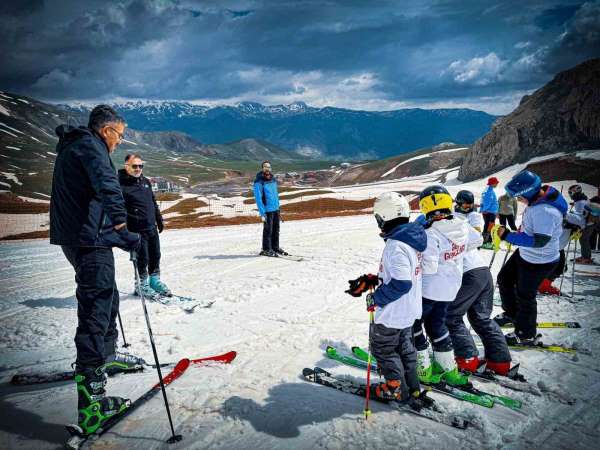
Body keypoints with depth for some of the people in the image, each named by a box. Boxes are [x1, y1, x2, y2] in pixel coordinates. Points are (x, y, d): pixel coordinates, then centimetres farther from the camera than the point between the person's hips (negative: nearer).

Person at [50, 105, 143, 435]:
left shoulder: (73, 146, 23)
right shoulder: (90, 145, -11)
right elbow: (105, 181, -30)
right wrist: (119, 219, -40)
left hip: (77, 236, 11)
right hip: (89, 238, -11)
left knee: (105, 296, 24)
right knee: (97, 307, -14)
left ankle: (105, 355, 42)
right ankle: (89, 396, -16)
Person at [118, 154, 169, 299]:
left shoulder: (145, 181, 11)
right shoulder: (121, 184, -13)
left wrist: (159, 220, 22)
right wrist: (125, 229, -24)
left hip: (152, 228, 7)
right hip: (137, 230, -7)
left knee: (155, 256, 14)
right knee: (142, 258, 1)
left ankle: (155, 280, 30)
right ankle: (142, 285, 19)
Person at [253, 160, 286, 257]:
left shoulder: (273, 179, 10)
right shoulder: (259, 182, -12)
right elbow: (258, 198, -14)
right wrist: (262, 213, -18)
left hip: (276, 209, 7)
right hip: (267, 210, -7)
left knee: (276, 229, 13)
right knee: (268, 230, -1)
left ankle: (275, 247, 23)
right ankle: (266, 249, 9)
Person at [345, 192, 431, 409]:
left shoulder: (396, 245, -29)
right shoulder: (411, 239, 2)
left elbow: (400, 283, -33)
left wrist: (375, 298, -21)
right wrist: (371, 280, 6)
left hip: (393, 313, -9)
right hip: (409, 310, 9)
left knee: (383, 349, 12)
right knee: (404, 348, 24)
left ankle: (397, 389, 26)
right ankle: (412, 389, 36)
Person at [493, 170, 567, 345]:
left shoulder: (545, 211, -35)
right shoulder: (540, 197, -5)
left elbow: (539, 241, -34)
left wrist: (508, 236, -32)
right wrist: (522, 230, 10)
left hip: (538, 262, -9)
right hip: (525, 254, 9)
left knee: (524, 296, 7)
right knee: (504, 279, 21)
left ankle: (527, 335, 30)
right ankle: (512, 313, 44)